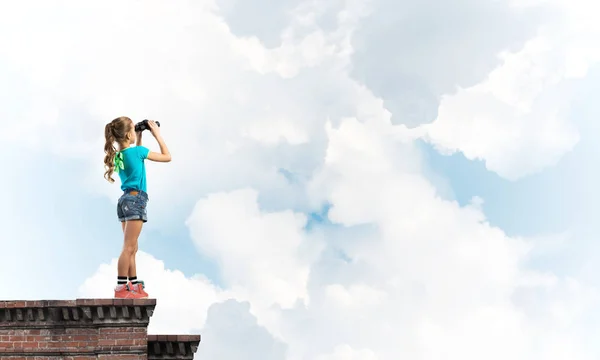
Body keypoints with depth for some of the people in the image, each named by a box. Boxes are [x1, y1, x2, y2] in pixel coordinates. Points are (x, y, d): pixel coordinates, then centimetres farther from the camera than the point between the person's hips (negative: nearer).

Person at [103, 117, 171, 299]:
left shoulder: (117, 156, 11)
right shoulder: (137, 151, -10)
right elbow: (167, 157, -1)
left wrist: (139, 139, 26)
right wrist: (157, 135, 6)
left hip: (126, 200, 9)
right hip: (136, 200, -9)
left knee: (132, 248, 12)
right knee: (128, 248, -11)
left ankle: (134, 286, 17)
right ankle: (121, 288, -14)